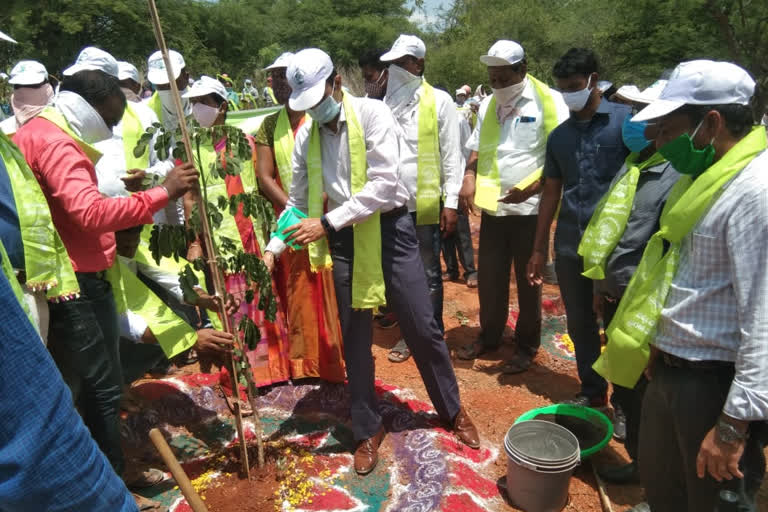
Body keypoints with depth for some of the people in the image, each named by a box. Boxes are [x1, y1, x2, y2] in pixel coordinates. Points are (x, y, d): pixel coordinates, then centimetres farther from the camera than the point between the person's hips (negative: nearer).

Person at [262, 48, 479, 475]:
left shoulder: (372, 113, -10)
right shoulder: (305, 135, 5)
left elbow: (384, 185, -20)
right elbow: (297, 202, 10)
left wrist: (327, 222, -23)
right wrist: (273, 248, -2)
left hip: (390, 229, -3)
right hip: (345, 238, 4)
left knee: (423, 327, 6)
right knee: (355, 339, 10)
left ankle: (453, 409, 30)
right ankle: (368, 430, 28)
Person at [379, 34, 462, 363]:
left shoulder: (439, 101, -1)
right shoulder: (384, 102, 7)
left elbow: (451, 154, -3)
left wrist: (451, 202, -8)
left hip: (427, 202, -3)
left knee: (429, 274, 9)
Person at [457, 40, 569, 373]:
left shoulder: (548, 101, -7)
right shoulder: (488, 105, 12)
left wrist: (532, 188, -22)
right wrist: (469, 176, -3)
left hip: (529, 208, -5)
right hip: (492, 206, 5)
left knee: (527, 280, 8)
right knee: (489, 277, 14)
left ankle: (526, 346, 25)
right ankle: (489, 335, 33)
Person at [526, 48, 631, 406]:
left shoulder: (625, 120, -4)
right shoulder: (559, 135, 11)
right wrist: (539, 248, 13)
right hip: (569, 245, 5)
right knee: (579, 324, 14)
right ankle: (592, 390, 32)